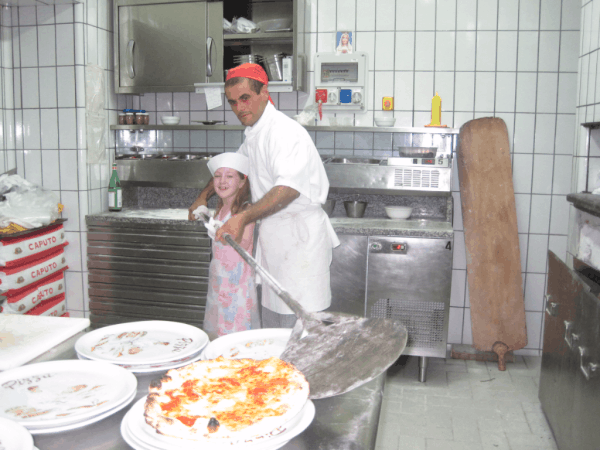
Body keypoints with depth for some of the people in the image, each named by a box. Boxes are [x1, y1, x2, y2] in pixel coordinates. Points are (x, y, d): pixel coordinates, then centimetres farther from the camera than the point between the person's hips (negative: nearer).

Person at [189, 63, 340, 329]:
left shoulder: (286, 131, -18)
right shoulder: (253, 134, 14)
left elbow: (288, 189, -31)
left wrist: (243, 217, -37)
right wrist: (203, 196, 26)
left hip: (301, 235, -9)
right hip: (273, 235, 9)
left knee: (300, 321, -7)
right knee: (271, 319, 15)